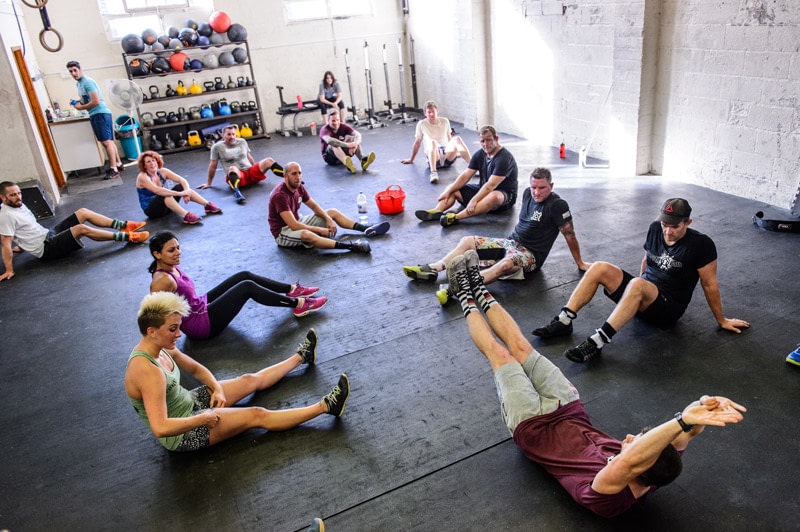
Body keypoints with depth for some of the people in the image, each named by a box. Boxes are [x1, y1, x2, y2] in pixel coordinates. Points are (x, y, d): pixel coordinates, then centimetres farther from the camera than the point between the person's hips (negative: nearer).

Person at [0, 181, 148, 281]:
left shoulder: (19, 205, 11)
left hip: (50, 234, 10)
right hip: (46, 248, -10)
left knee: (83, 212, 1)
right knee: (82, 229, -28)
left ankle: (123, 226, -5)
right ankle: (128, 237, -30)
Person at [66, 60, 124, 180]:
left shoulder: (87, 82, -13)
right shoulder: (79, 84, 16)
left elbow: (96, 101, -19)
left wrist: (81, 107, -8)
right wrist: (76, 102, 9)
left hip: (101, 113, -10)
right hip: (94, 115, 10)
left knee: (106, 142, -13)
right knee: (108, 141, 12)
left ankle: (114, 170, -14)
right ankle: (118, 164, 18)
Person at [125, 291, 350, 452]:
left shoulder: (160, 347, -5)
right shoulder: (146, 370, -34)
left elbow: (196, 368, 11)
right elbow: (160, 428, -40)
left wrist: (217, 388, -7)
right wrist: (205, 418, -30)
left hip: (189, 402, 9)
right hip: (182, 433, -9)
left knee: (251, 380, 16)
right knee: (258, 416, -12)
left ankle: (302, 356, 35)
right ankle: (326, 406, -6)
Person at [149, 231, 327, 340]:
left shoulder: (171, 266, -1)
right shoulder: (163, 281, -28)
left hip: (201, 305, 10)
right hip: (200, 324, -10)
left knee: (244, 276, 5)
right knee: (247, 287, -16)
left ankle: (292, 290, 17)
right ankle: (298, 304, -6)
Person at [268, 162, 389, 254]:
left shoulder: (299, 187, -2)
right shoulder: (280, 195, -29)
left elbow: (314, 206, 10)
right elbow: (293, 226, -33)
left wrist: (329, 220, -8)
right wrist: (319, 230, -26)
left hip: (297, 222, 10)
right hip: (283, 232, -10)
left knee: (332, 212, 9)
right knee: (307, 235, -43)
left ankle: (367, 229, 2)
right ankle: (350, 245, -54)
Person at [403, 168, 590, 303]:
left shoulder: (557, 205, -16)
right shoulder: (528, 193, 5)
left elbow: (569, 235, -12)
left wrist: (580, 263, -7)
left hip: (531, 254, -8)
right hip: (512, 241, 8)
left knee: (506, 264, -41)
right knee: (468, 241, -2)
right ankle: (432, 270, -16)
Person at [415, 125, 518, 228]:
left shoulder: (504, 158, -19)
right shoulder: (480, 154, 3)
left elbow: (491, 185, -28)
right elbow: (465, 176, -2)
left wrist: (474, 200, -35)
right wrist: (448, 191, -13)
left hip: (505, 195, -7)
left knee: (494, 196, -43)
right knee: (451, 188, -1)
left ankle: (455, 217, -52)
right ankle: (436, 211, -30)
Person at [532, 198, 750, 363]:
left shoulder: (701, 245, -13)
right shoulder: (655, 228, 2)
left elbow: (709, 284, -7)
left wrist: (721, 320, 2)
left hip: (668, 308, -6)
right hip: (642, 296, 6)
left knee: (637, 285, -39)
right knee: (599, 268, -16)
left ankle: (597, 343, -46)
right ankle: (563, 322, -22)